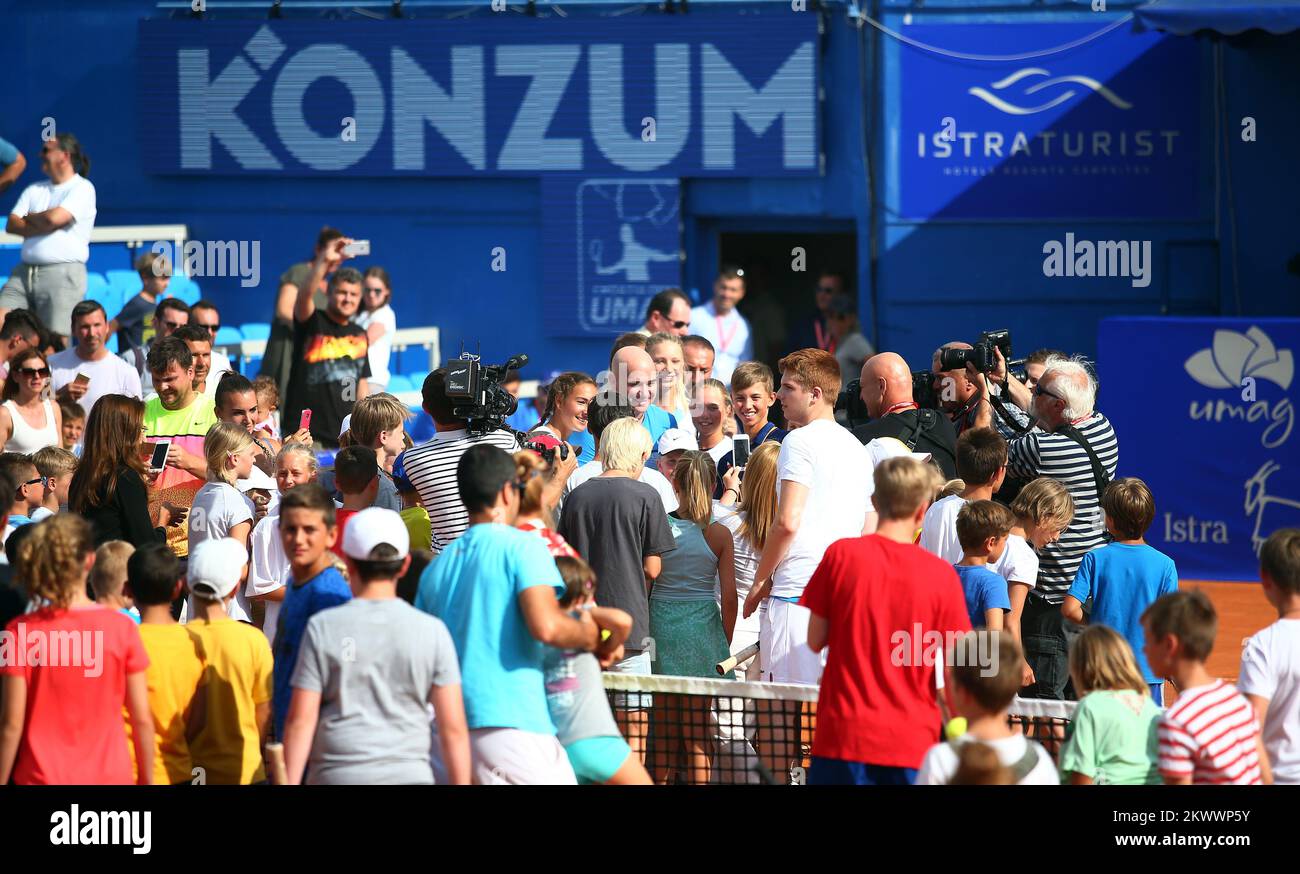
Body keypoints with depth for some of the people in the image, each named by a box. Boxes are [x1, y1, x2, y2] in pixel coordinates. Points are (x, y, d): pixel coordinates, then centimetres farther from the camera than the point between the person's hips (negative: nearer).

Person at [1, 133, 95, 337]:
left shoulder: (82, 188, 0)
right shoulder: (34, 190, 20)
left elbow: (54, 218, -14)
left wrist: (29, 218, 6)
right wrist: (43, 226, -7)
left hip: (63, 272, -6)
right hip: (24, 272, 6)